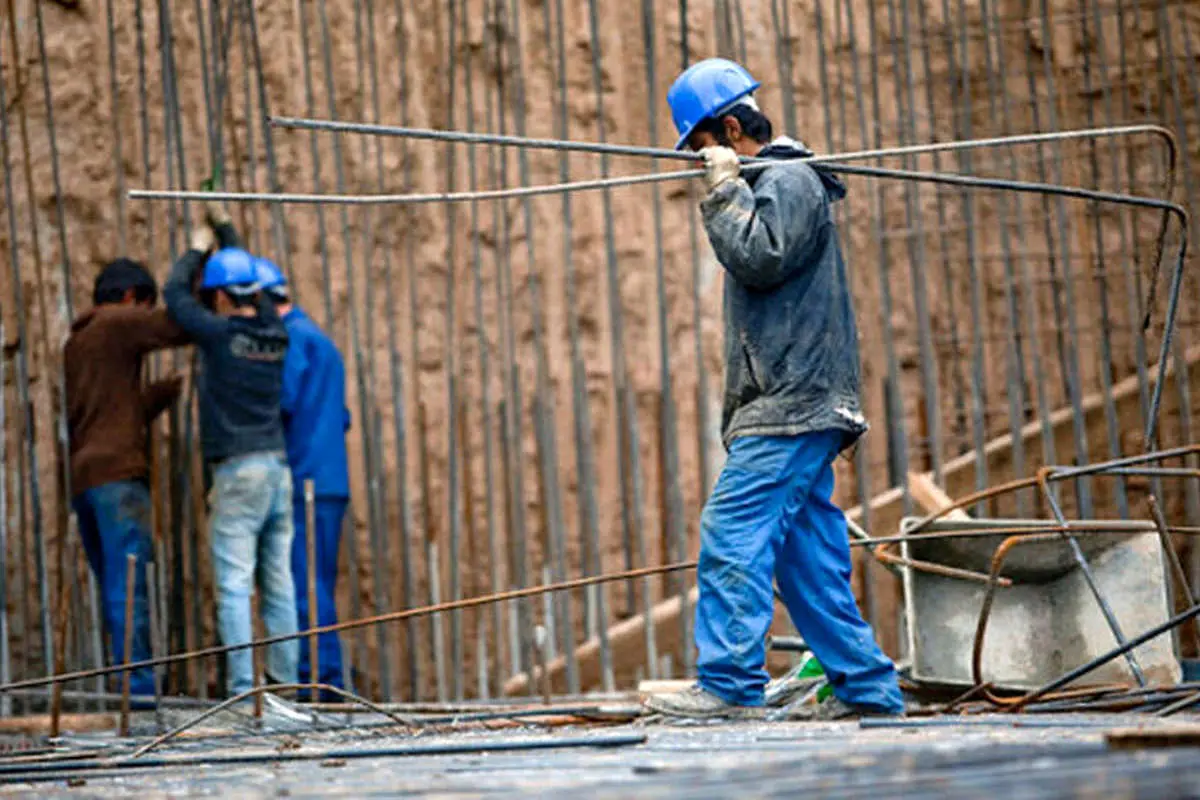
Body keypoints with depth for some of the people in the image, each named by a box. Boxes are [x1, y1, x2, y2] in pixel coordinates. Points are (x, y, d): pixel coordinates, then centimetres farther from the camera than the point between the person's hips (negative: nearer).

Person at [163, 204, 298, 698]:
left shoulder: (221, 334, -8)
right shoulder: (275, 333, 9)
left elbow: (175, 293, 7)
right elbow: (252, 284, 27)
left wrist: (197, 249, 23)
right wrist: (224, 229, 39)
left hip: (238, 471, -6)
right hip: (279, 467, 7)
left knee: (233, 587, -7)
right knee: (278, 585, 8)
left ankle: (242, 687, -12)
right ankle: (284, 680, 8)